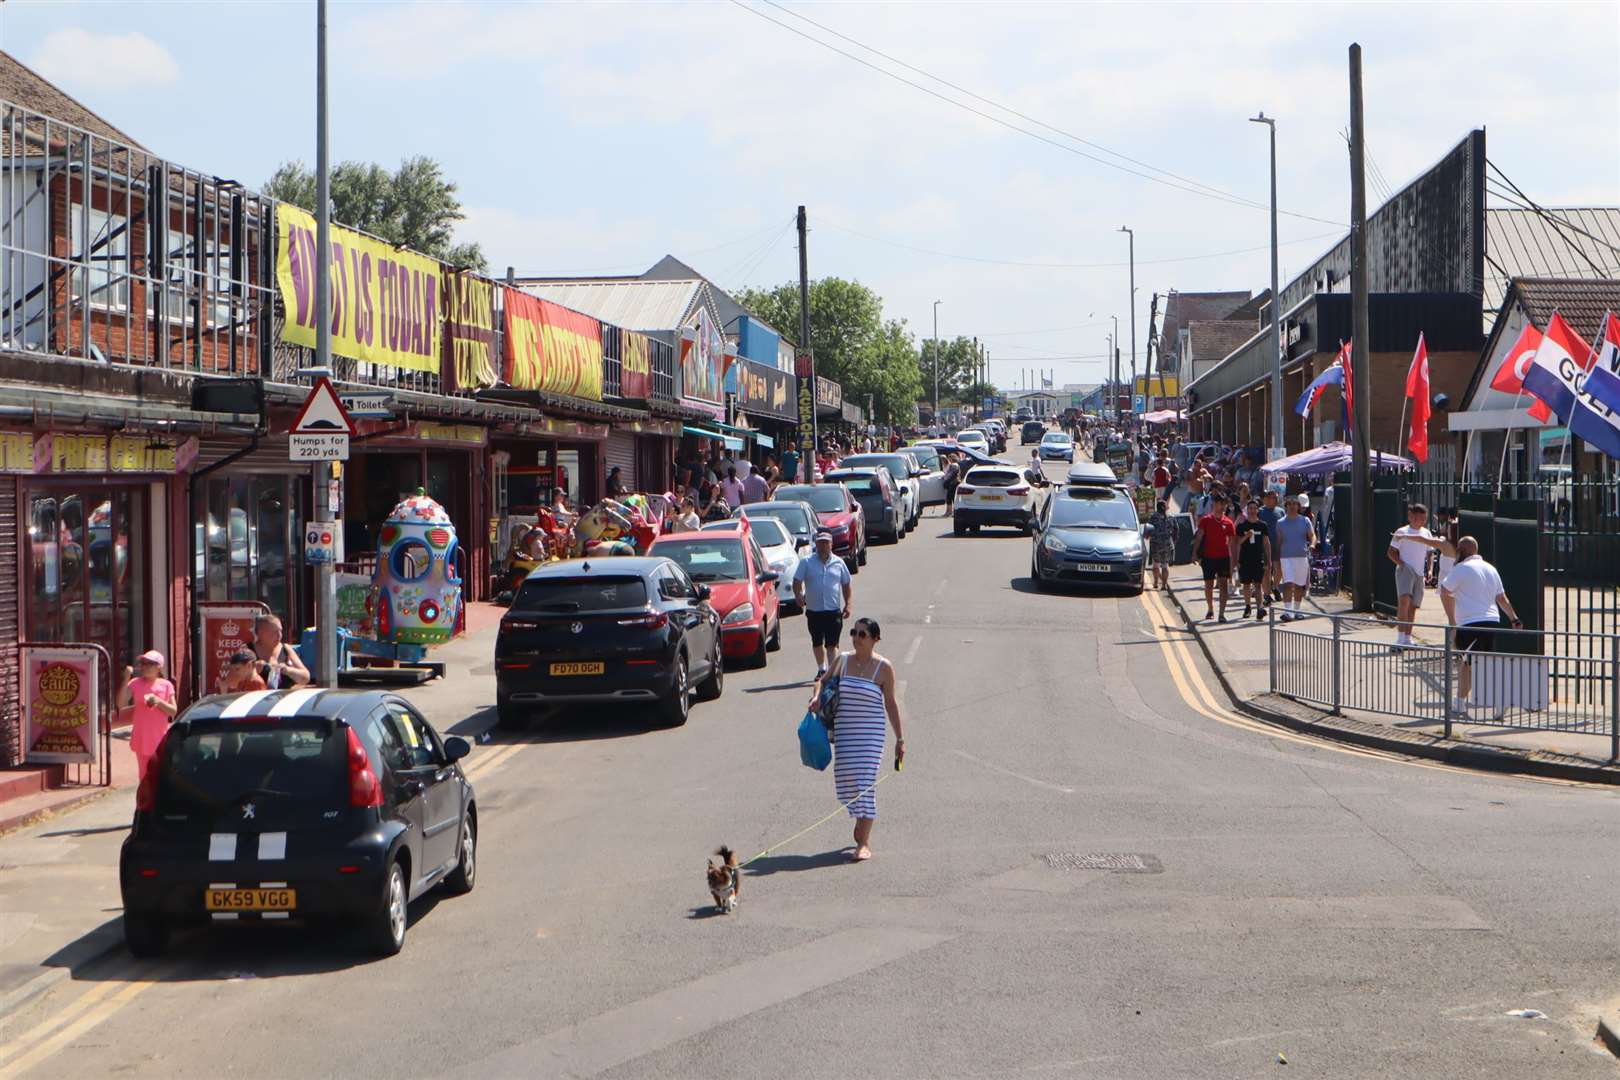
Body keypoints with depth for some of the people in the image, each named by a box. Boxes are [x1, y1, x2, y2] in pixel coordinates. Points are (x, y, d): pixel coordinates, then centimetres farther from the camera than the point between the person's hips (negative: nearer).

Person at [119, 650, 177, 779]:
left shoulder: (166, 685, -2)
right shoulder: (135, 683, -3)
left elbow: (174, 711, -2)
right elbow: (121, 704, -15)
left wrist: (159, 701, -19)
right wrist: (126, 679, -22)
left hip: (161, 739, 0)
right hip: (142, 740, 0)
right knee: (145, 776, 9)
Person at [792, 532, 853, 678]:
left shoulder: (838, 563, 7)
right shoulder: (806, 563, 3)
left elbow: (847, 585, 12)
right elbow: (797, 581, -1)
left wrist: (848, 605, 3)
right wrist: (798, 595, -21)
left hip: (834, 611, -1)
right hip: (813, 611, 1)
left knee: (832, 644, -7)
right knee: (817, 643, 13)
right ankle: (821, 669, 29)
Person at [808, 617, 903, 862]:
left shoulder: (883, 667, -4)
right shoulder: (842, 660, 5)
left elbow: (891, 703, 1)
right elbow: (823, 680, 18)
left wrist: (900, 738, 3)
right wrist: (817, 695, -5)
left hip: (871, 733, -4)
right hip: (844, 731, 4)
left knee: (865, 782, -10)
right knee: (845, 781, 5)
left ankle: (864, 842, -6)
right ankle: (861, 820, 33)